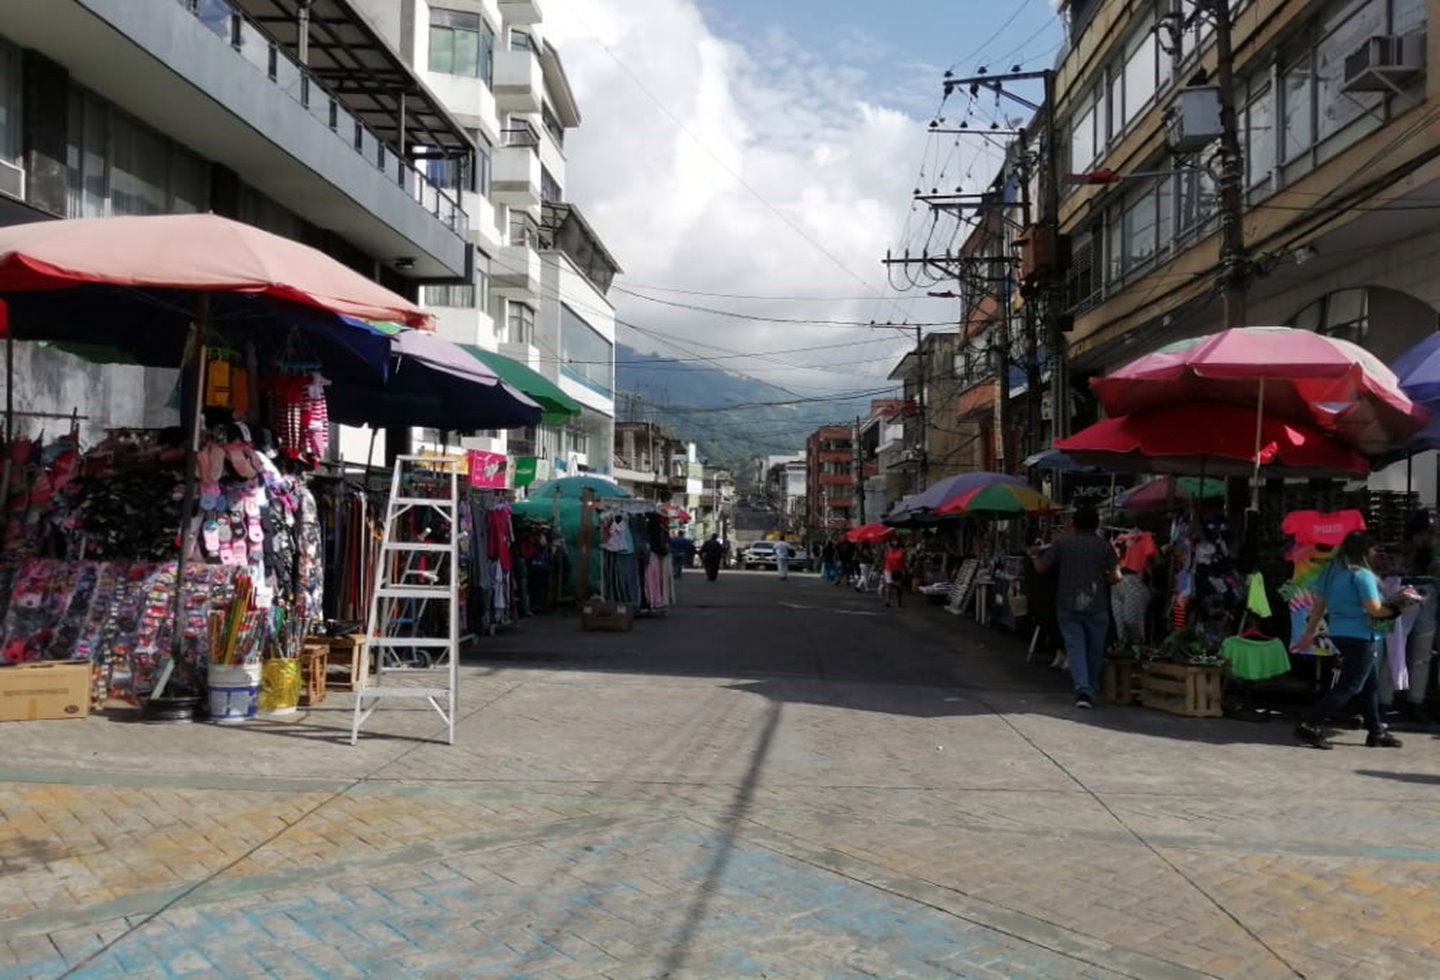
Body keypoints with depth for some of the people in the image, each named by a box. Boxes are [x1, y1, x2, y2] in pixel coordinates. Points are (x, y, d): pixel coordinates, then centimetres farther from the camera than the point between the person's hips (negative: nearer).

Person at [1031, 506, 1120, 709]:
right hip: (1096, 606, 0)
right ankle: (1091, 690, 20)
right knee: (1094, 650, 12)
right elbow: (1116, 576, -3)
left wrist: (1036, 555, 25)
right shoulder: (1104, 545, 1)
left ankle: (1082, 688, -18)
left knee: (1075, 647, -1)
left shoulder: (1061, 543, 1)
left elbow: (1041, 567, 3)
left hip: (1067, 606, 0)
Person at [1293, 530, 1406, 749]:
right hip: (1361, 636, -9)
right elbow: (1374, 610, -18)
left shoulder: (1330, 572, 9)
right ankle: (1310, 727, -8)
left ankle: (1376, 732, 25)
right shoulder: (1362, 575, -16)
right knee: (1349, 686, -4)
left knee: (1370, 685, 18)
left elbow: (1319, 605, 12)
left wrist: (1309, 632, 16)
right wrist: (1396, 609, -1)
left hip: (1339, 634, 9)